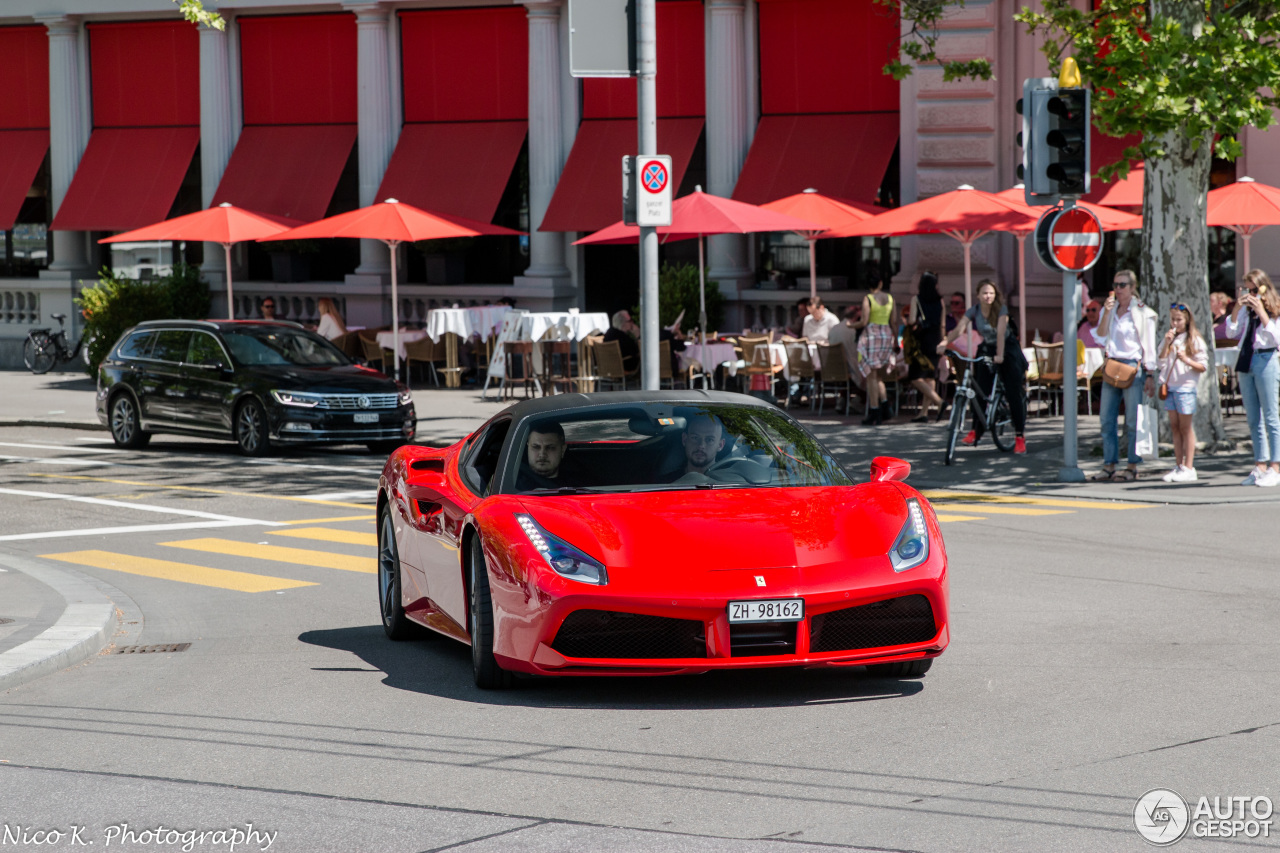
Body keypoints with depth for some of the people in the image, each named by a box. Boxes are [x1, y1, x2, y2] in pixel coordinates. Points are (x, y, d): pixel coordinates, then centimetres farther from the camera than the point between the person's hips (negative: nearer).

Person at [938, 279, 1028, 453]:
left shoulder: (1001, 310, -17)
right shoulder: (973, 312, -10)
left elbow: (1001, 331, -29)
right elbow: (959, 329, -23)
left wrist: (999, 355, -41)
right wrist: (945, 343, -40)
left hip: (1007, 349, -3)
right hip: (985, 350, 3)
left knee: (1014, 393, -7)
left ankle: (1020, 436, -3)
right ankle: (976, 431, 10)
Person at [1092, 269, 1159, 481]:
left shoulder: (1142, 313, -1)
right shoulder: (1109, 309, 14)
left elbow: (1149, 347, -2)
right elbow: (1101, 334, 2)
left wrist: (1150, 375, -6)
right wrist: (1107, 313, -11)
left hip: (1133, 366, -5)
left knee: (1133, 420, -4)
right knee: (1107, 418, 4)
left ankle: (1133, 466, 1)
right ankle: (1109, 465, 9)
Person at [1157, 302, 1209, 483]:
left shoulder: (1195, 340, -2)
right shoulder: (1169, 339, 14)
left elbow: (1203, 366, -6)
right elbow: (1161, 363, 6)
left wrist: (1187, 360, -23)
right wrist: (1167, 344, -5)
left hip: (1186, 388, -5)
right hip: (1170, 387, 5)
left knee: (1186, 428, -3)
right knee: (1175, 427, 6)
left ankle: (1188, 468, -1)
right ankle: (1178, 466, 10)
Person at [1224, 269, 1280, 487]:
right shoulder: (1245, 310, 12)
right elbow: (1231, 333, 6)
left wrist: (1261, 312, -17)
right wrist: (1237, 309, -5)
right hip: (1245, 362, 6)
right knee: (1253, 419, 8)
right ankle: (1261, 465, 13)